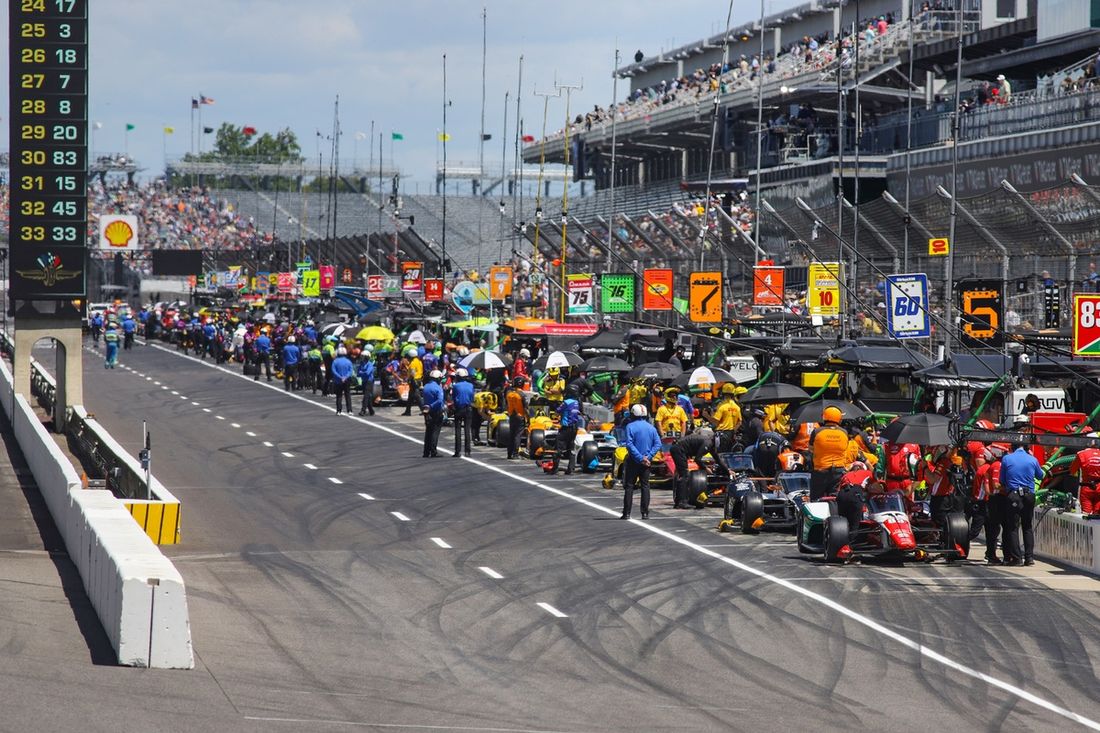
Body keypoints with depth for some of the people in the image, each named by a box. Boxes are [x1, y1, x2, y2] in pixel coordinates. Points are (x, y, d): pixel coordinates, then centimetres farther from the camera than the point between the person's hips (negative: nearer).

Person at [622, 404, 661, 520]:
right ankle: (645, 513, 4)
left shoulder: (630, 427, -7)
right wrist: (648, 457, -9)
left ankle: (627, 513, -2)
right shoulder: (651, 428, 6)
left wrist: (640, 457, -17)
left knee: (629, 486, 2)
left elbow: (629, 444, -17)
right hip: (647, 462, 3)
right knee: (645, 486, 8)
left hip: (633, 461, -3)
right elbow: (658, 444, -2)